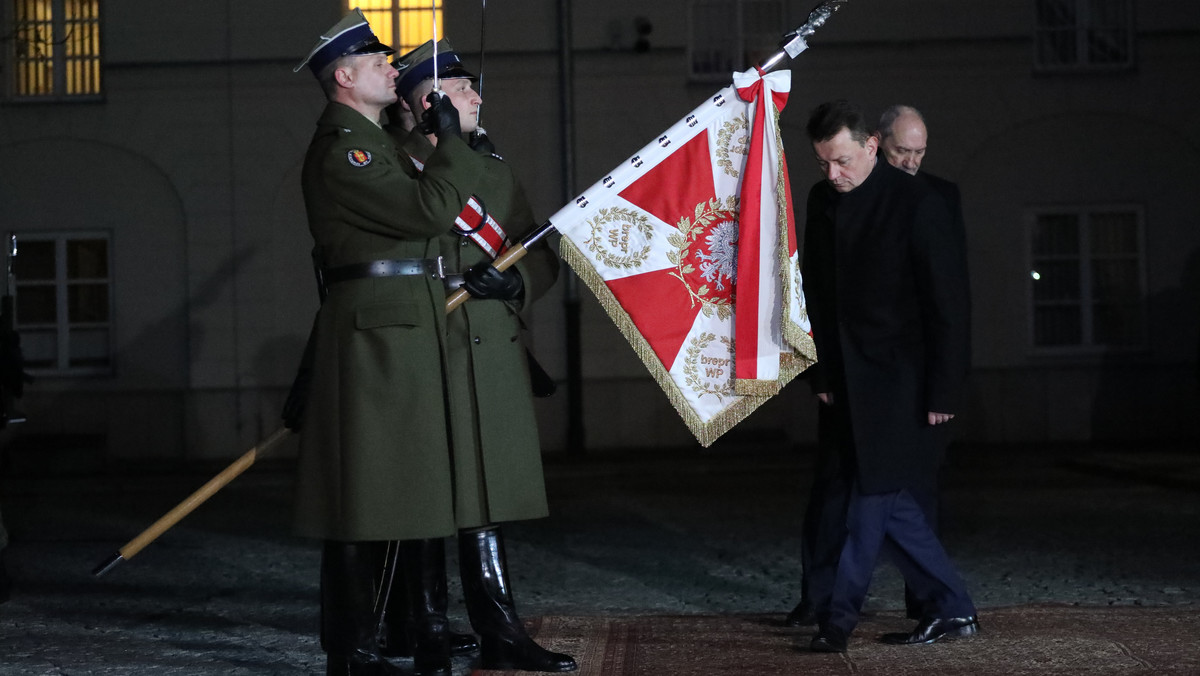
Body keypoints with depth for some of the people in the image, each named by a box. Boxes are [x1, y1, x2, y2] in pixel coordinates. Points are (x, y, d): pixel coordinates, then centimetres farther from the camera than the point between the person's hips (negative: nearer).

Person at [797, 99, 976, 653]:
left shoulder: (916, 205, -12)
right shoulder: (822, 201, 6)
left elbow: (949, 305, -11)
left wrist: (942, 393, -12)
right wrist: (821, 374, 9)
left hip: (899, 380, -7)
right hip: (847, 378, 7)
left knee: (873, 495, -6)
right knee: (887, 501, 7)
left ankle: (838, 617, 2)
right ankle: (951, 610, 16)